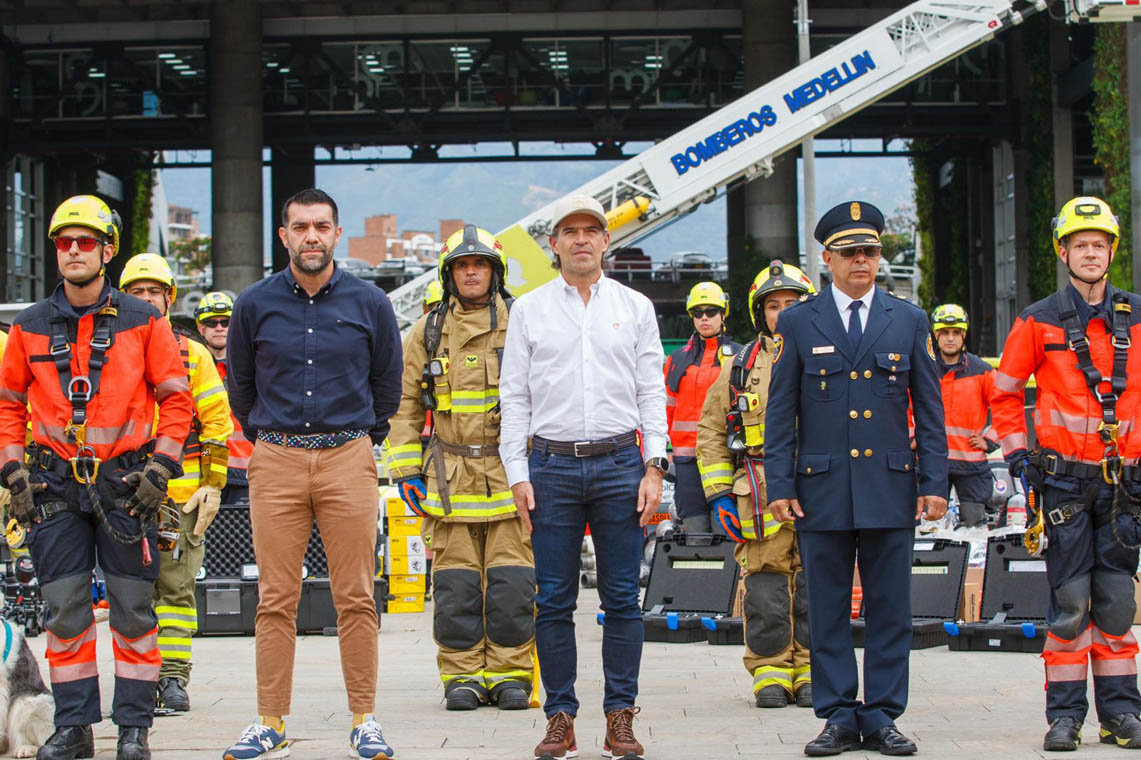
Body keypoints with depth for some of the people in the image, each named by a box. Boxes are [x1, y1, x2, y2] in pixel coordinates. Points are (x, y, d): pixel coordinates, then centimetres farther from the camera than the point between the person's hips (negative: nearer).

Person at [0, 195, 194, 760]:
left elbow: (175, 398, 3)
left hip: (125, 482, -2)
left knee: (133, 608, 1)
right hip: (55, 483, 2)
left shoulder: (142, 323, 1)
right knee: (64, 608, 2)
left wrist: (161, 469, -6)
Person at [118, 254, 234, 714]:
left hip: (181, 490, -1)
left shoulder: (192, 356, 8)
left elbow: (216, 425, 7)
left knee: (175, 586, -2)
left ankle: (174, 679, 2)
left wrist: (213, 485, -1)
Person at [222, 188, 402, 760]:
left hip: (348, 459, 0)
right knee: (275, 601, 1)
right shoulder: (255, 304, 5)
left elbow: (387, 382, 15)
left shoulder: (369, 303, 4)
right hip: (275, 463, 1)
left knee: (356, 598, 0)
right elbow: (240, 384, 17)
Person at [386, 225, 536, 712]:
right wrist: (405, 470, 6)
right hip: (450, 477, 2)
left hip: (512, 471, -2)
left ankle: (510, 675, 8)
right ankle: (463, 676, 11)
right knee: (456, 584, 2)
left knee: (511, 581, -3)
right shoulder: (428, 331, 10)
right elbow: (406, 403, 13)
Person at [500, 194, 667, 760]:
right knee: (554, 600, 1)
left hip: (619, 463, 0)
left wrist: (654, 468, -1)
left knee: (622, 599, 1)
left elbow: (652, 392, 8)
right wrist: (518, 475, -1)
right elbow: (514, 396, 7)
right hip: (551, 464, 0)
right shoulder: (528, 310, 8)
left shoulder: (635, 308, 9)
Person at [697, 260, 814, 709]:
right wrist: (720, 495, 4)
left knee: (814, 588, 2)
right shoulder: (740, 366, 11)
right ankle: (770, 674, 10)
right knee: (765, 589, 0)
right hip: (759, 499, 0)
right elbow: (711, 432, 12)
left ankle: (810, 675, 12)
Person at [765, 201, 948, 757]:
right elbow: (780, 413, 5)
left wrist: (933, 483, 0)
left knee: (890, 610, 3)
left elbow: (929, 410, 8)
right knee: (827, 612, 3)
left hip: (891, 489, 1)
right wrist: (779, 486, -3)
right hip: (821, 490, -1)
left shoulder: (910, 321, 8)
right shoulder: (797, 323, 5)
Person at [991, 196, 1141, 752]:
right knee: (1070, 598, -3)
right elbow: (1005, 393, 9)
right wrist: (1018, 454, 1)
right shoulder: (1039, 322, 1)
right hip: (1064, 477, -2)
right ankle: (1065, 714, 4)